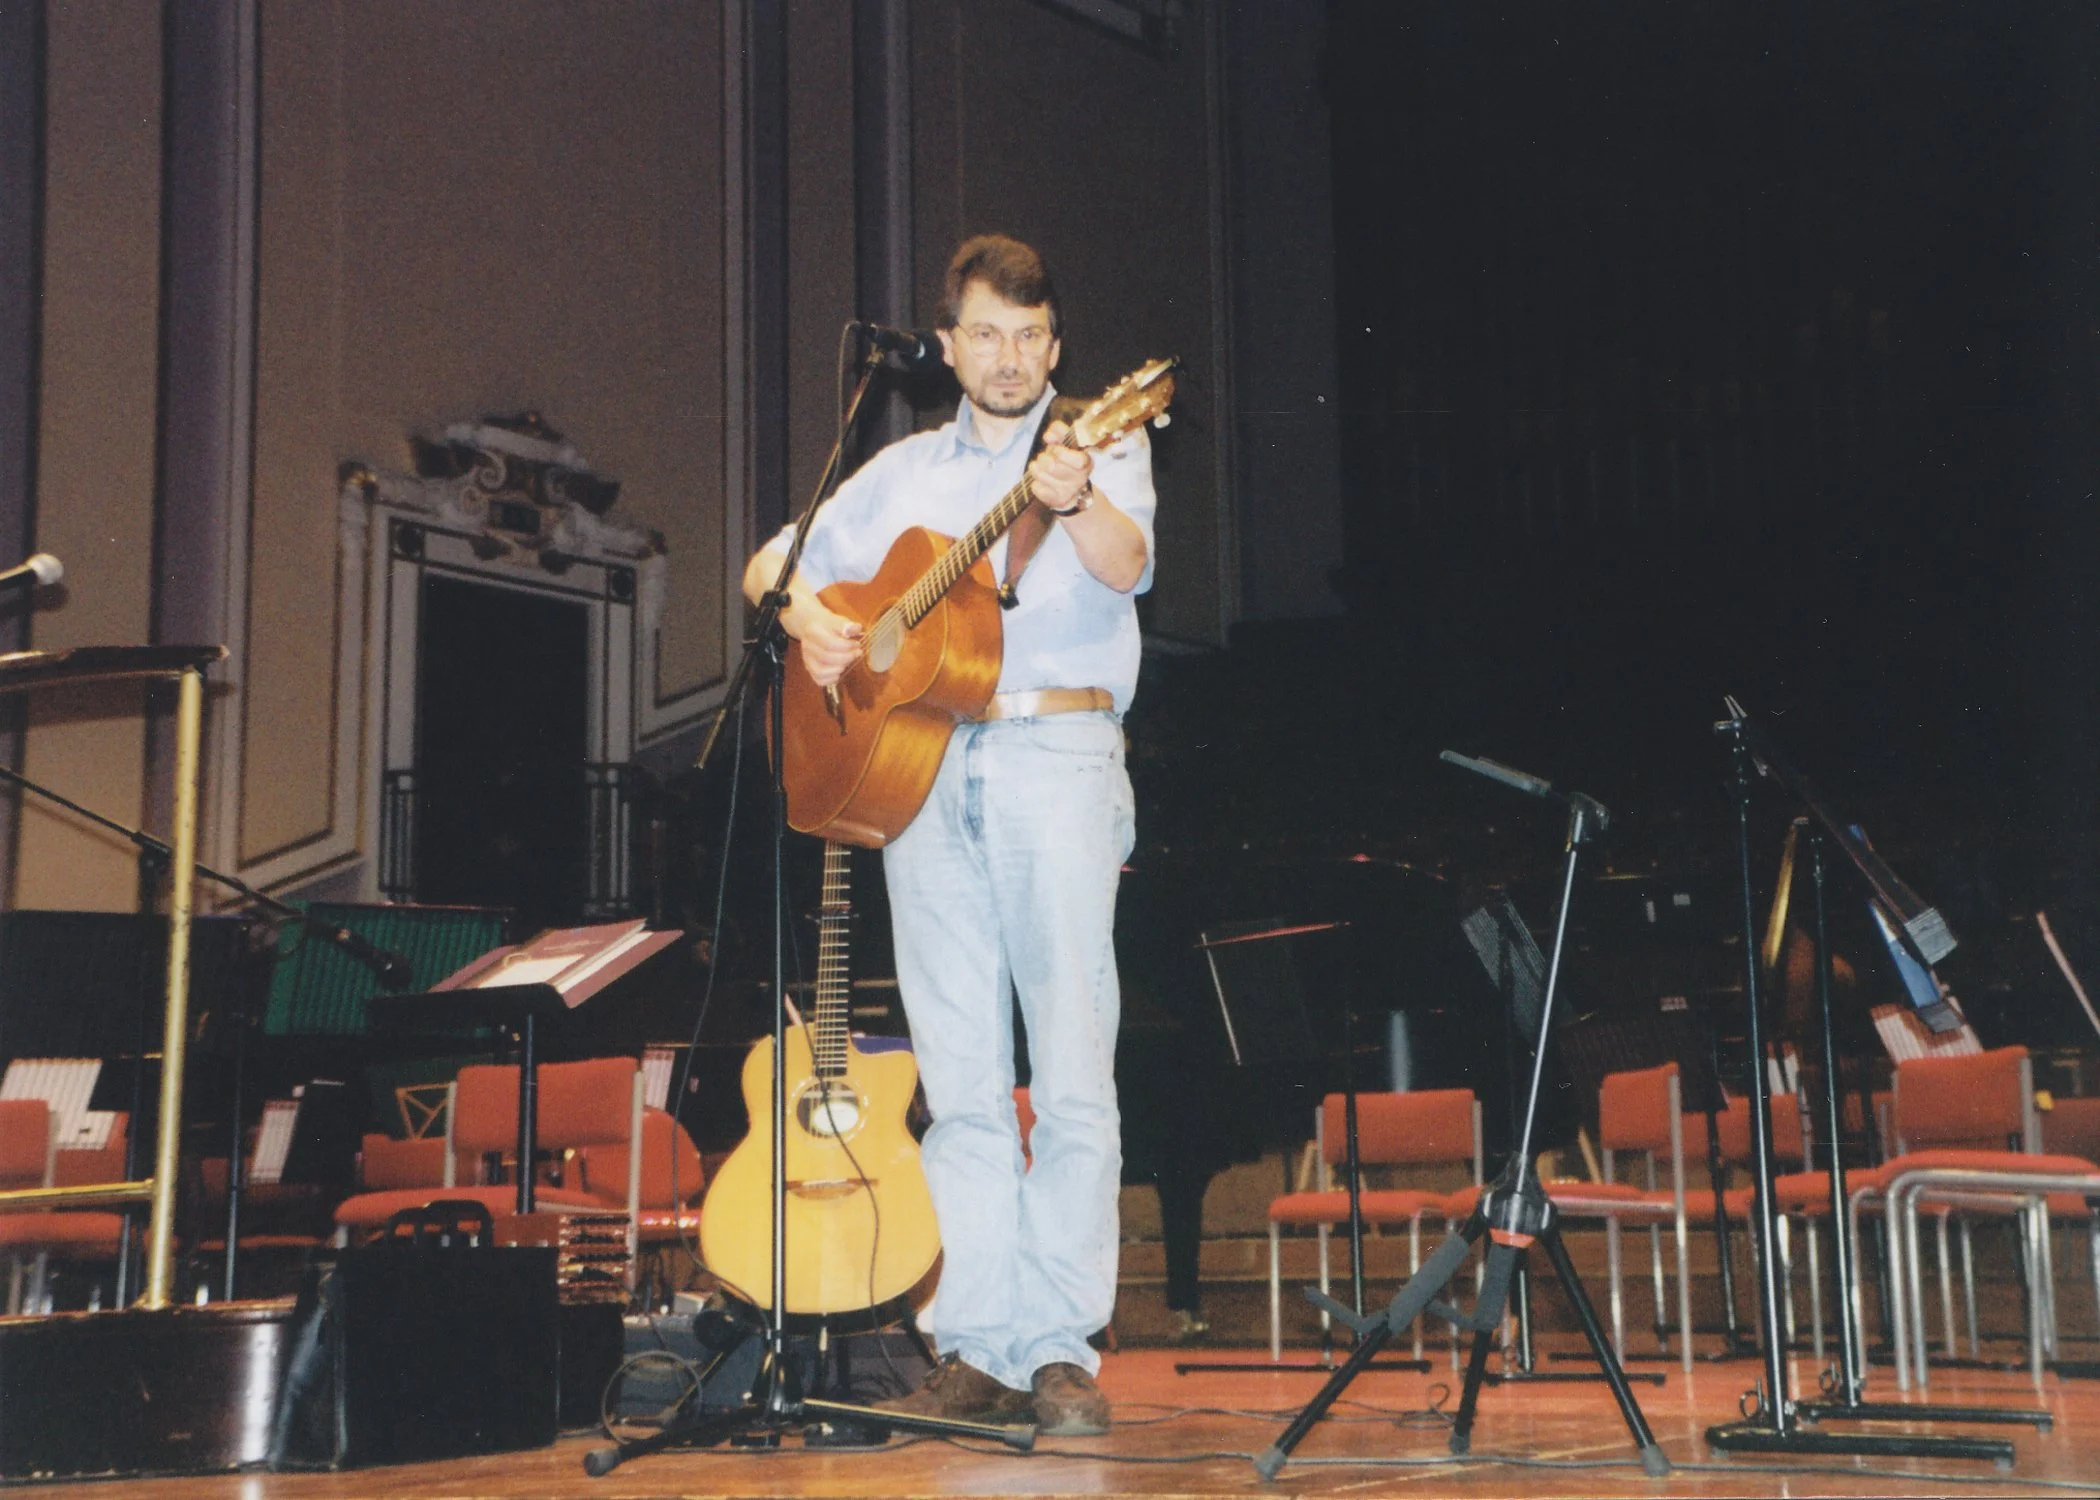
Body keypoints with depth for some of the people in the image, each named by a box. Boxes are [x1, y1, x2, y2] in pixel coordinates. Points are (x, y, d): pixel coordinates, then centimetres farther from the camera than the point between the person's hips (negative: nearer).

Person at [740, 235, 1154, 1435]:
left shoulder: (1104, 452, 8)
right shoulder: (904, 471, 21)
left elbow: (1126, 566, -12)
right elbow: (783, 563, 25)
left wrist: (1076, 501, -33)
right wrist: (808, 617, 2)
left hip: (1056, 758, -4)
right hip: (918, 766, 4)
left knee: (1073, 1076, -8)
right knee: (960, 1079, 4)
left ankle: (1063, 1349, -5)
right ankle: (981, 1349, 7)